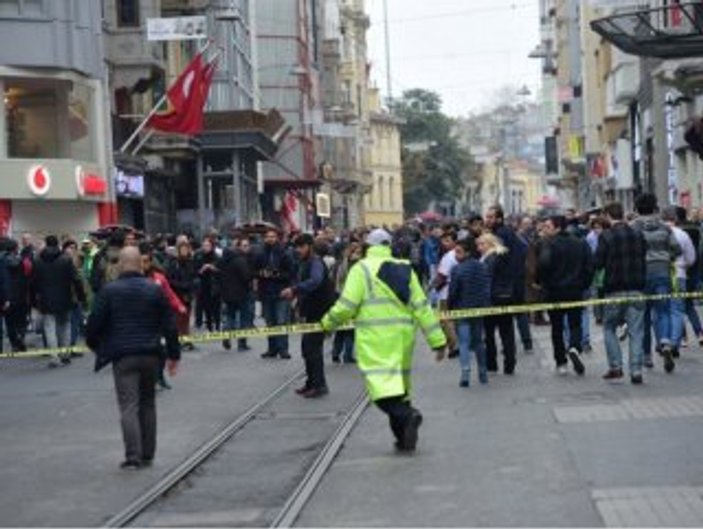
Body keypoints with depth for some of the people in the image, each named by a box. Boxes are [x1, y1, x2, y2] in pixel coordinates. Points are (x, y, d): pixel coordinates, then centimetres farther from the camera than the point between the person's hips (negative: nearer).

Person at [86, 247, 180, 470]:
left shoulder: (109, 291, -4)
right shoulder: (155, 290, 3)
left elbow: (94, 324, -2)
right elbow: (169, 324, 4)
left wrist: (96, 347, 18)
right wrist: (173, 354, 12)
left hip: (123, 357, -3)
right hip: (151, 355, 3)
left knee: (129, 406, -3)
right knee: (147, 404, 15)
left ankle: (133, 456, -13)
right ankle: (147, 455, 19)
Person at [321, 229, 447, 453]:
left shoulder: (362, 269, -3)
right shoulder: (405, 269, 11)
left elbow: (347, 306, -10)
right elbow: (421, 306, 9)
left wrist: (329, 322, 9)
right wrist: (438, 340, 10)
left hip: (375, 337, -6)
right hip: (403, 336, 6)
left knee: (381, 380, -11)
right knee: (399, 381, 16)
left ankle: (406, 415, -35)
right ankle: (405, 438, 19)